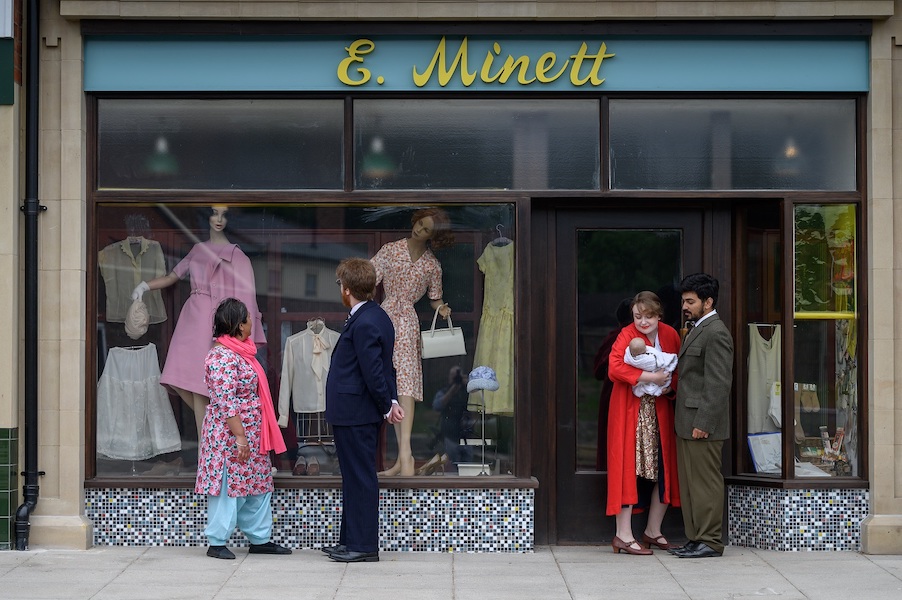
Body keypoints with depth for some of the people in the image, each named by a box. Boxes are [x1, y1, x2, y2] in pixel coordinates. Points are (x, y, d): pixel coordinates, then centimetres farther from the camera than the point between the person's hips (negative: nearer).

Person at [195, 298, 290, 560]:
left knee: (258, 485, 13)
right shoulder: (222, 357, -19)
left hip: (251, 435, 10)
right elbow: (225, 402, -23)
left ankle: (260, 539, 21)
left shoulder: (240, 351, 12)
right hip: (229, 435, -10)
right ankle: (216, 543, 8)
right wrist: (239, 437, -23)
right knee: (228, 487, -2)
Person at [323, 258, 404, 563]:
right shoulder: (376, 316, 12)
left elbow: (374, 372, -20)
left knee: (360, 478, -3)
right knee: (355, 477, 16)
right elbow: (383, 367, 15)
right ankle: (350, 540, 25)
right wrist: (391, 401, 11)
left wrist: (387, 406, -10)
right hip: (356, 414, 11)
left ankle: (364, 546, 4)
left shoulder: (364, 324, -21)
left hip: (354, 415, -11)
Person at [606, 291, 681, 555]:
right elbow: (614, 368, -22)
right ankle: (623, 536, -2)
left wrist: (670, 386, -9)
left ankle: (653, 531, 22)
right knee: (629, 470, -6)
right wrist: (649, 377, -26)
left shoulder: (670, 335, 7)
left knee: (664, 471, 8)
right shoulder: (627, 335, -8)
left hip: (660, 411, 6)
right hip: (631, 411, -5)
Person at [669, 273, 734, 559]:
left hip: (702, 424, -10)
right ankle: (696, 538, 19)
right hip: (687, 423, 10)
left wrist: (703, 423, -21)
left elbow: (719, 383, -20)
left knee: (706, 482, -4)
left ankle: (711, 541, 2)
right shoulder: (697, 330, 18)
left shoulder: (716, 333, -14)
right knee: (689, 482, 13)